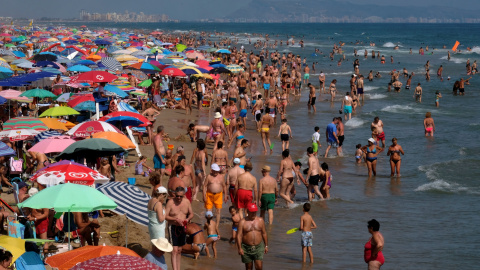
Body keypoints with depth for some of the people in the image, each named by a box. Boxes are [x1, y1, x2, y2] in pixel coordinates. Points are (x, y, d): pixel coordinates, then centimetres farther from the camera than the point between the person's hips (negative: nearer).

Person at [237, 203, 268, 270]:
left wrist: (266, 246, 9)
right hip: (247, 248, -1)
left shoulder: (260, 220, 5)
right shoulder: (242, 222, -4)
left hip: (258, 247, 1)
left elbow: (264, 233, 11)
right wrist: (239, 248, -15)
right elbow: (239, 235, -7)